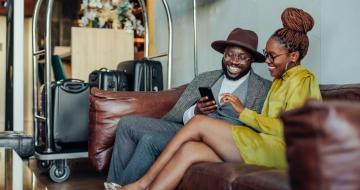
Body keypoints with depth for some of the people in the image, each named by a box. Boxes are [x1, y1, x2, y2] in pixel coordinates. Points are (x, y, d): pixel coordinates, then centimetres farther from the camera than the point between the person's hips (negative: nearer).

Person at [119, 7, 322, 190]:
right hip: (263, 147, 8)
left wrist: (244, 111, -8)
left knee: (199, 122, -17)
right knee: (190, 150, -15)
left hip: (279, 150, -8)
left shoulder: (303, 79, -1)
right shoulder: (279, 80, 24)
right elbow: (269, 123, 13)